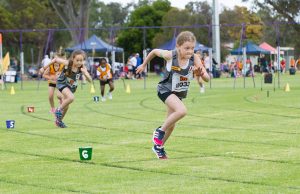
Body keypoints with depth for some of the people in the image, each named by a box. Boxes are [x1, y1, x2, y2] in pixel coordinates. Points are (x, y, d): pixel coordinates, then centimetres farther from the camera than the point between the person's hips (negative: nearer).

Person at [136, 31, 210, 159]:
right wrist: (144, 65, 8)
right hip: (166, 90, -5)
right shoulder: (170, 55, -24)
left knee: (171, 125, 14)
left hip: (179, 93, 5)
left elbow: (207, 79, -21)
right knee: (182, 111, -30)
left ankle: (158, 147, 39)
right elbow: (155, 51, -4)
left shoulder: (194, 58, -19)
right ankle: (160, 131, -9)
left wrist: (201, 72, -43)